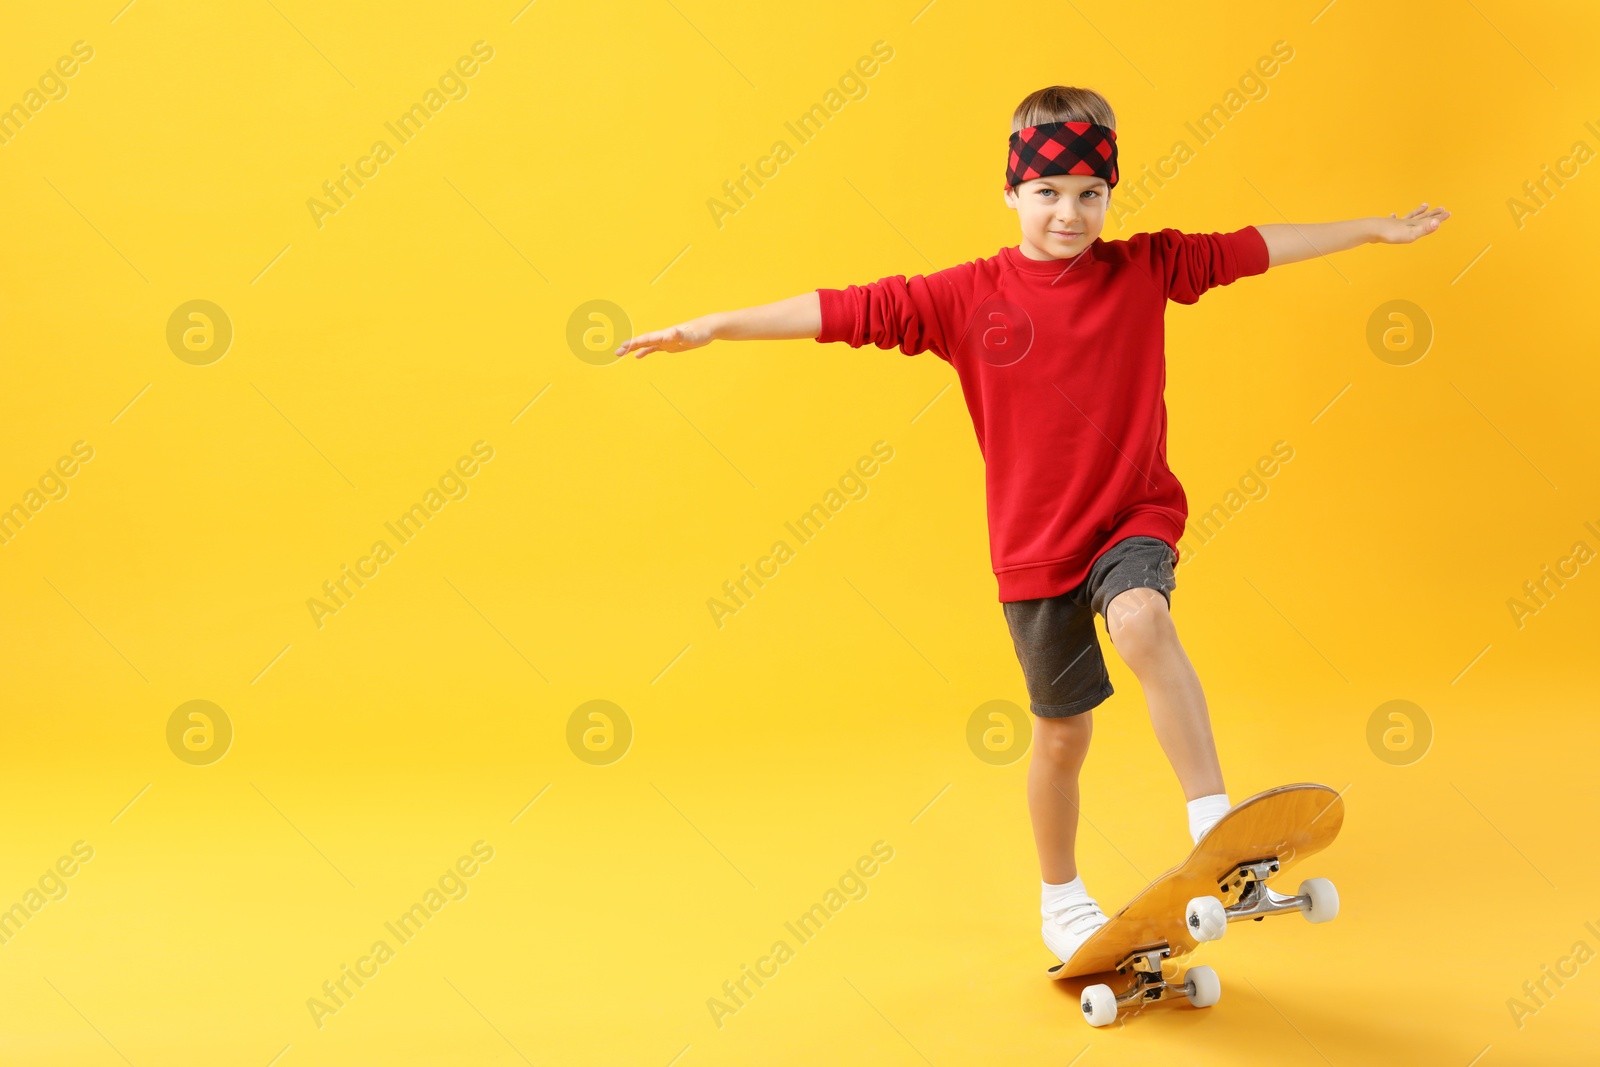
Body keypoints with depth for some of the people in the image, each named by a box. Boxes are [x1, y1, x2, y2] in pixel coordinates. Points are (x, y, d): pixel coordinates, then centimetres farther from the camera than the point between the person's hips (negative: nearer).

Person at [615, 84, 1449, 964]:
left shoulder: (1145, 268, -1)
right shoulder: (966, 297, -6)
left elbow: (1257, 247, 6)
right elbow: (841, 311, -7)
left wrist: (1376, 229, 10)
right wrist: (713, 326, -11)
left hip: (1133, 516, 0)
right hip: (1035, 545, 0)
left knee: (1142, 620, -34)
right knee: (1062, 732, 10)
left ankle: (1215, 832, -28)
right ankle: (1061, 901, 33)